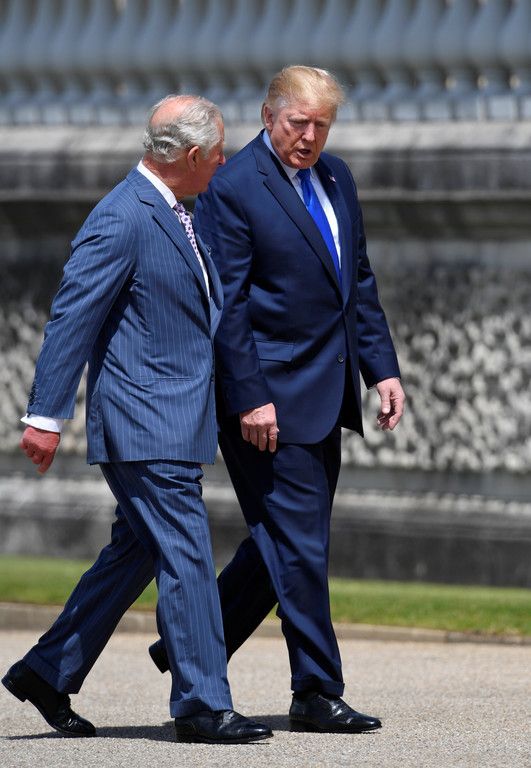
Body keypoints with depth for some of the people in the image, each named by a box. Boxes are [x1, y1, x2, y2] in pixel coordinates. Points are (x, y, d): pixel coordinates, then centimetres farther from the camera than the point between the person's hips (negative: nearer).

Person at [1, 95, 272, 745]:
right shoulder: (122, 221, -16)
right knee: (185, 557, -8)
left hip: (174, 421, 10)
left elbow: (205, 310, 26)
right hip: (146, 425, -10)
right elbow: (72, 317, -17)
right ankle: (202, 705, -3)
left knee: (136, 554, 14)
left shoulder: (172, 215, 14)